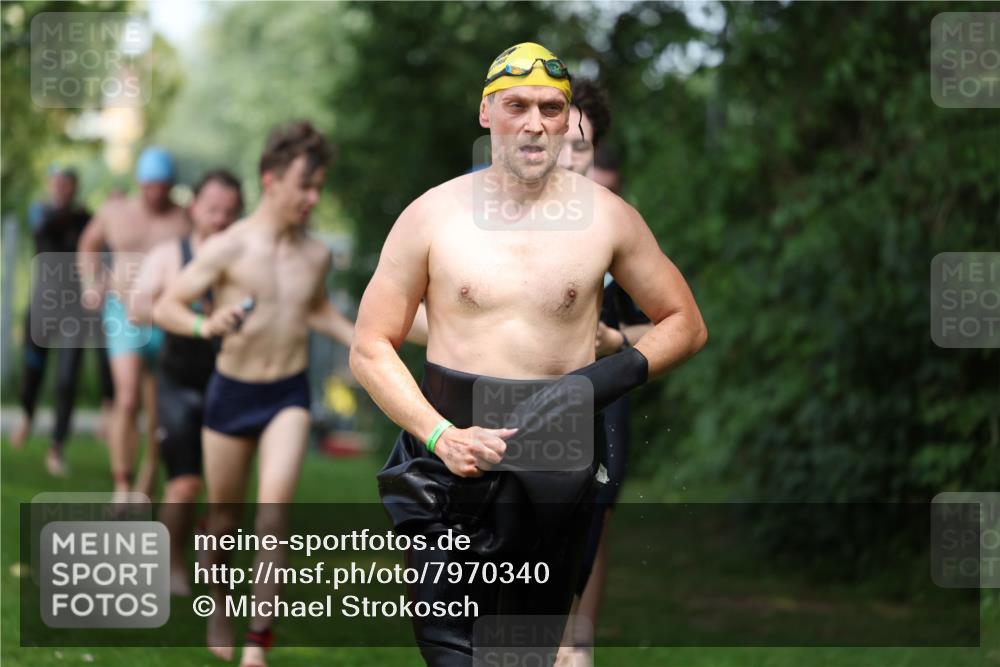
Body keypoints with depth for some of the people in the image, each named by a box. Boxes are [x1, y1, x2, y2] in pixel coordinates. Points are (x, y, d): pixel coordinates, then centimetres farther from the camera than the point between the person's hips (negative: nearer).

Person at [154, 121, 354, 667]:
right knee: (225, 515, 12)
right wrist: (205, 325, -30)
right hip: (231, 393, -1)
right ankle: (219, 601, 42)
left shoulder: (316, 255, 1)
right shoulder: (228, 248, -12)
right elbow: (165, 307, -11)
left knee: (273, 509, -16)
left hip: (288, 396, 2)